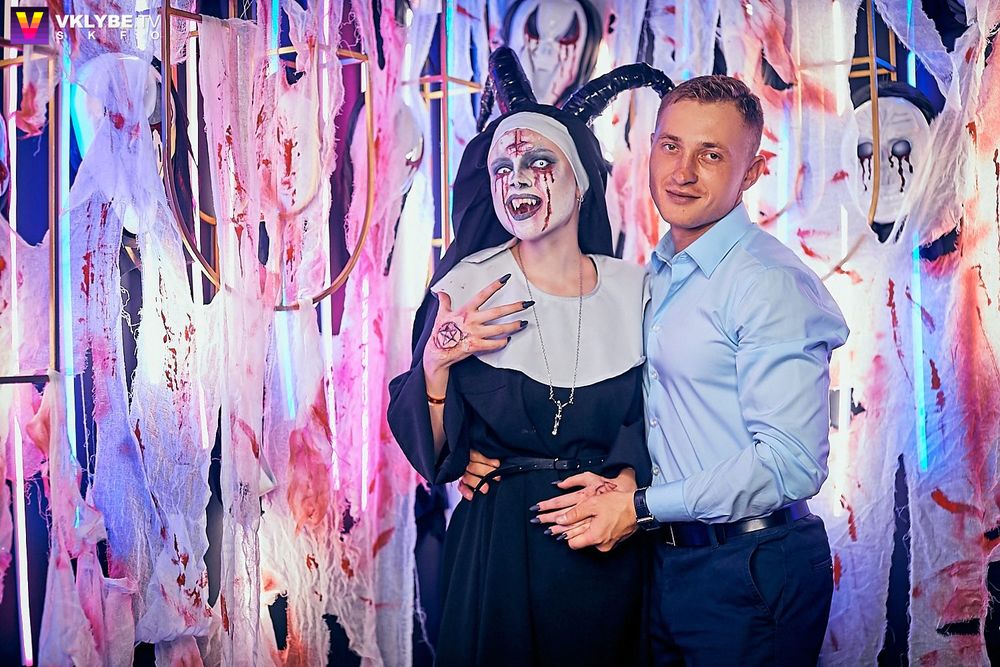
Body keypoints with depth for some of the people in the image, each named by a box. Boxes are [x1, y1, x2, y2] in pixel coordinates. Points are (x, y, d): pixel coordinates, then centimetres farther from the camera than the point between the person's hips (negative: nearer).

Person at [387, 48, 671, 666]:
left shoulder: (634, 289, -3)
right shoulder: (466, 288, -8)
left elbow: (648, 420, 6)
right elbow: (430, 447, -6)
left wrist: (625, 481, -12)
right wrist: (437, 363, -22)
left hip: (608, 548, 2)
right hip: (498, 545, -2)